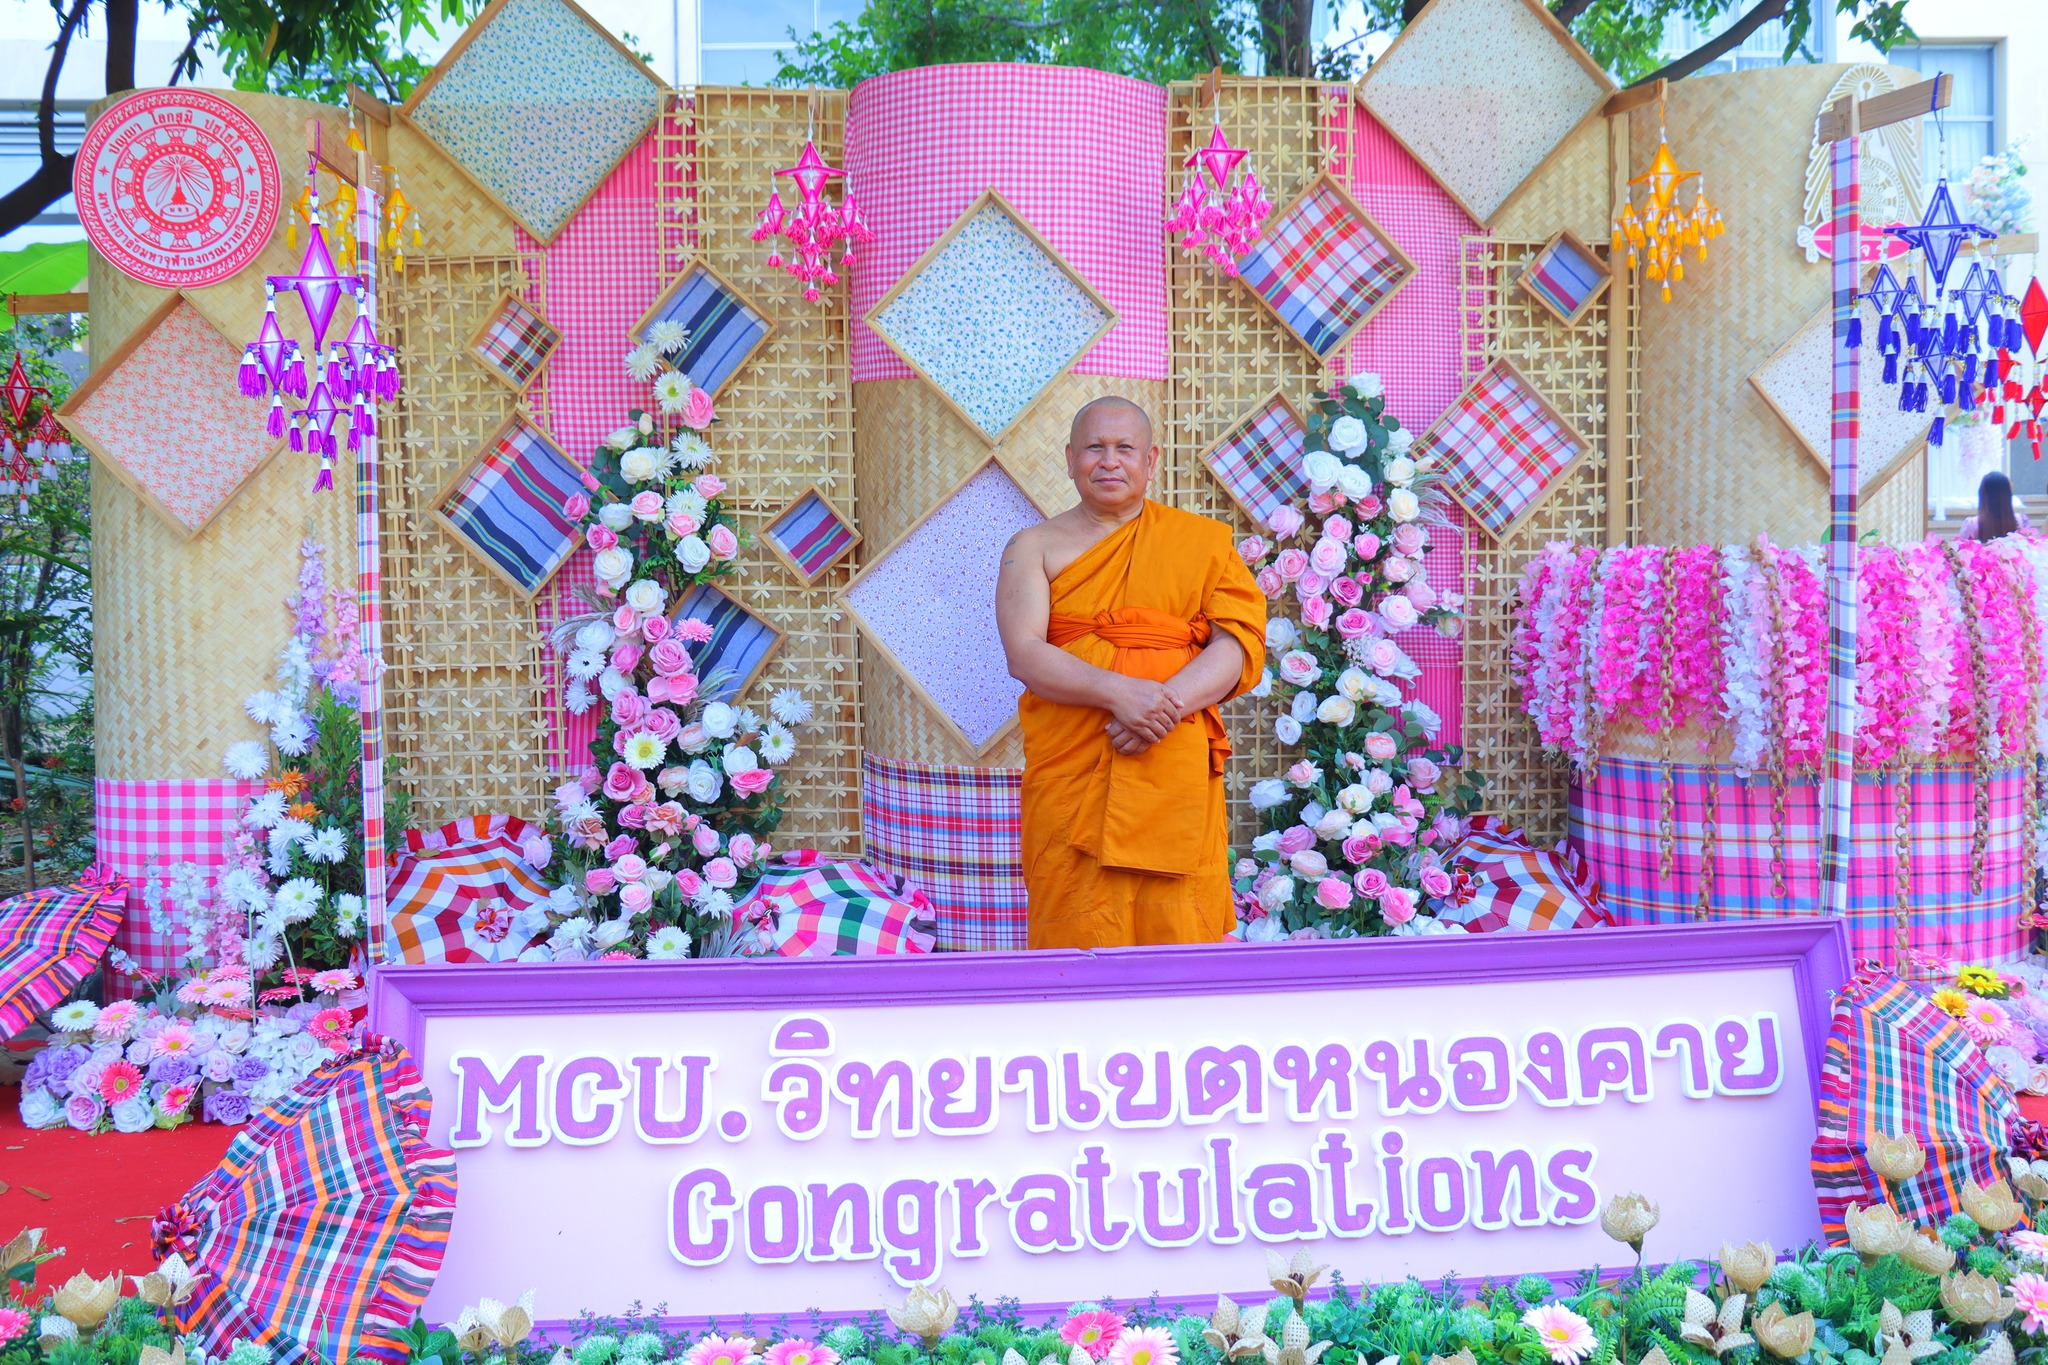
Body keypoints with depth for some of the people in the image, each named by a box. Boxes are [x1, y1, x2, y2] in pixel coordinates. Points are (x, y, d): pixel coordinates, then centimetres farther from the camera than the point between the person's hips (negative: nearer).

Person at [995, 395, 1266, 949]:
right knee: (1076, 945, -3)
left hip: (1176, 775, 1)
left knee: (1180, 935, -1)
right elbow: (1024, 654, -3)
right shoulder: (1035, 547, 11)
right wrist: (1118, 692, -19)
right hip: (1070, 777, 0)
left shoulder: (1204, 541, 13)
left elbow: (1240, 642, 3)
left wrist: (1168, 702, -15)